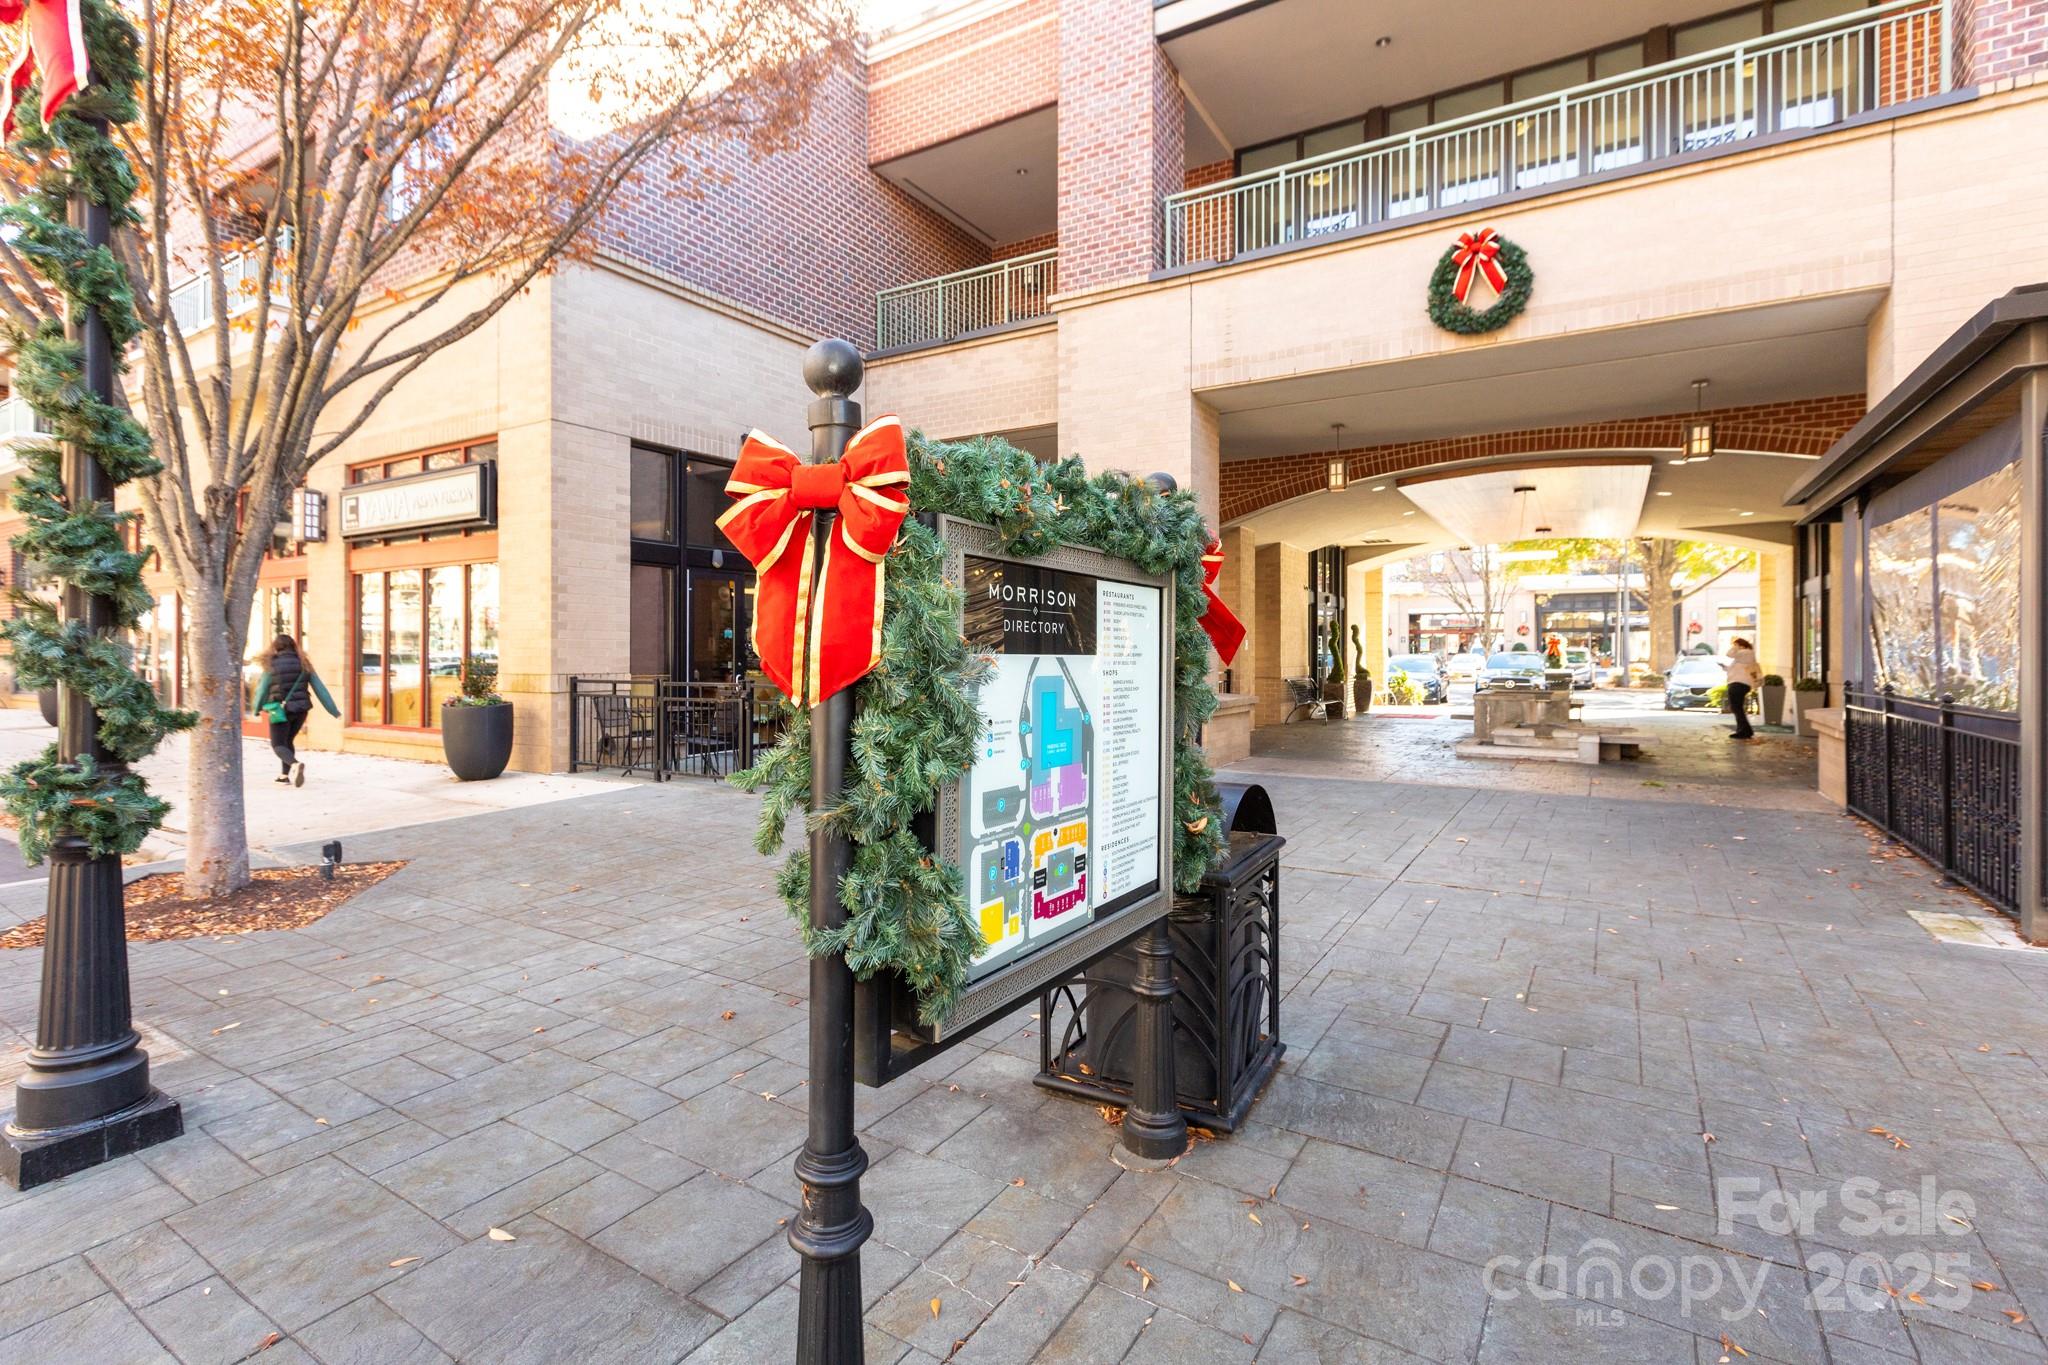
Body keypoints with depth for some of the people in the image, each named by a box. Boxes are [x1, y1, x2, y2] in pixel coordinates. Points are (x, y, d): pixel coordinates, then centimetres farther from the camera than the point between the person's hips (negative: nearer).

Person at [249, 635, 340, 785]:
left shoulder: (271, 666, -5)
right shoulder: (303, 664, 3)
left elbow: (262, 689, 1)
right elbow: (320, 688, 2)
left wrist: (257, 709, 19)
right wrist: (334, 710, 6)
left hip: (281, 710, -4)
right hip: (301, 709, 4)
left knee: (278, 744, 3)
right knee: (288, 741, 23)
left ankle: (294, 764, -26)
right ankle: (286, 774, 25)